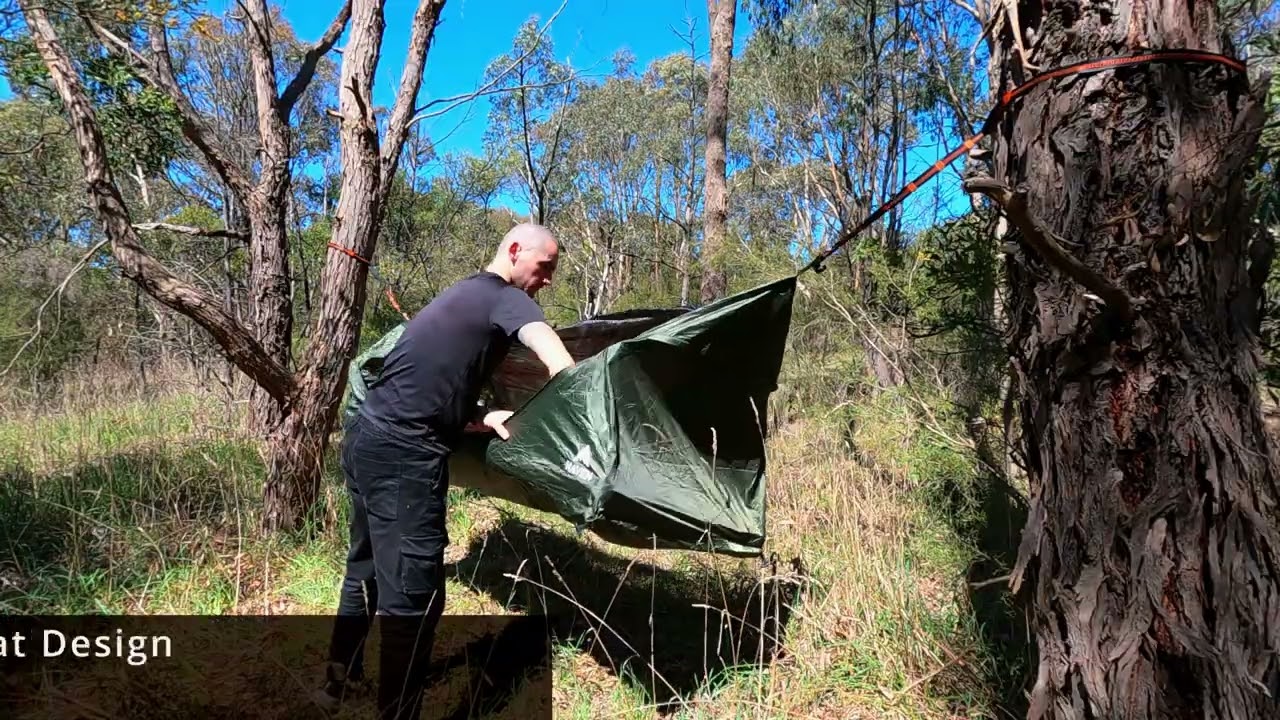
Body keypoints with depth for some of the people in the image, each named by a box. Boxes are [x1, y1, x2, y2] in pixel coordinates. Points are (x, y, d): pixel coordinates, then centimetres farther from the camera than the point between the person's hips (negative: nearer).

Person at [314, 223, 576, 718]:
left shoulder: (462, 295, 22)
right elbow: (561, 366, -23)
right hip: (403, 455, -11)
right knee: (414, 593, -4)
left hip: (367, 439, 11)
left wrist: (483, 417, 10)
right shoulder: (506, 299, -5)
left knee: (368, 568, 25)